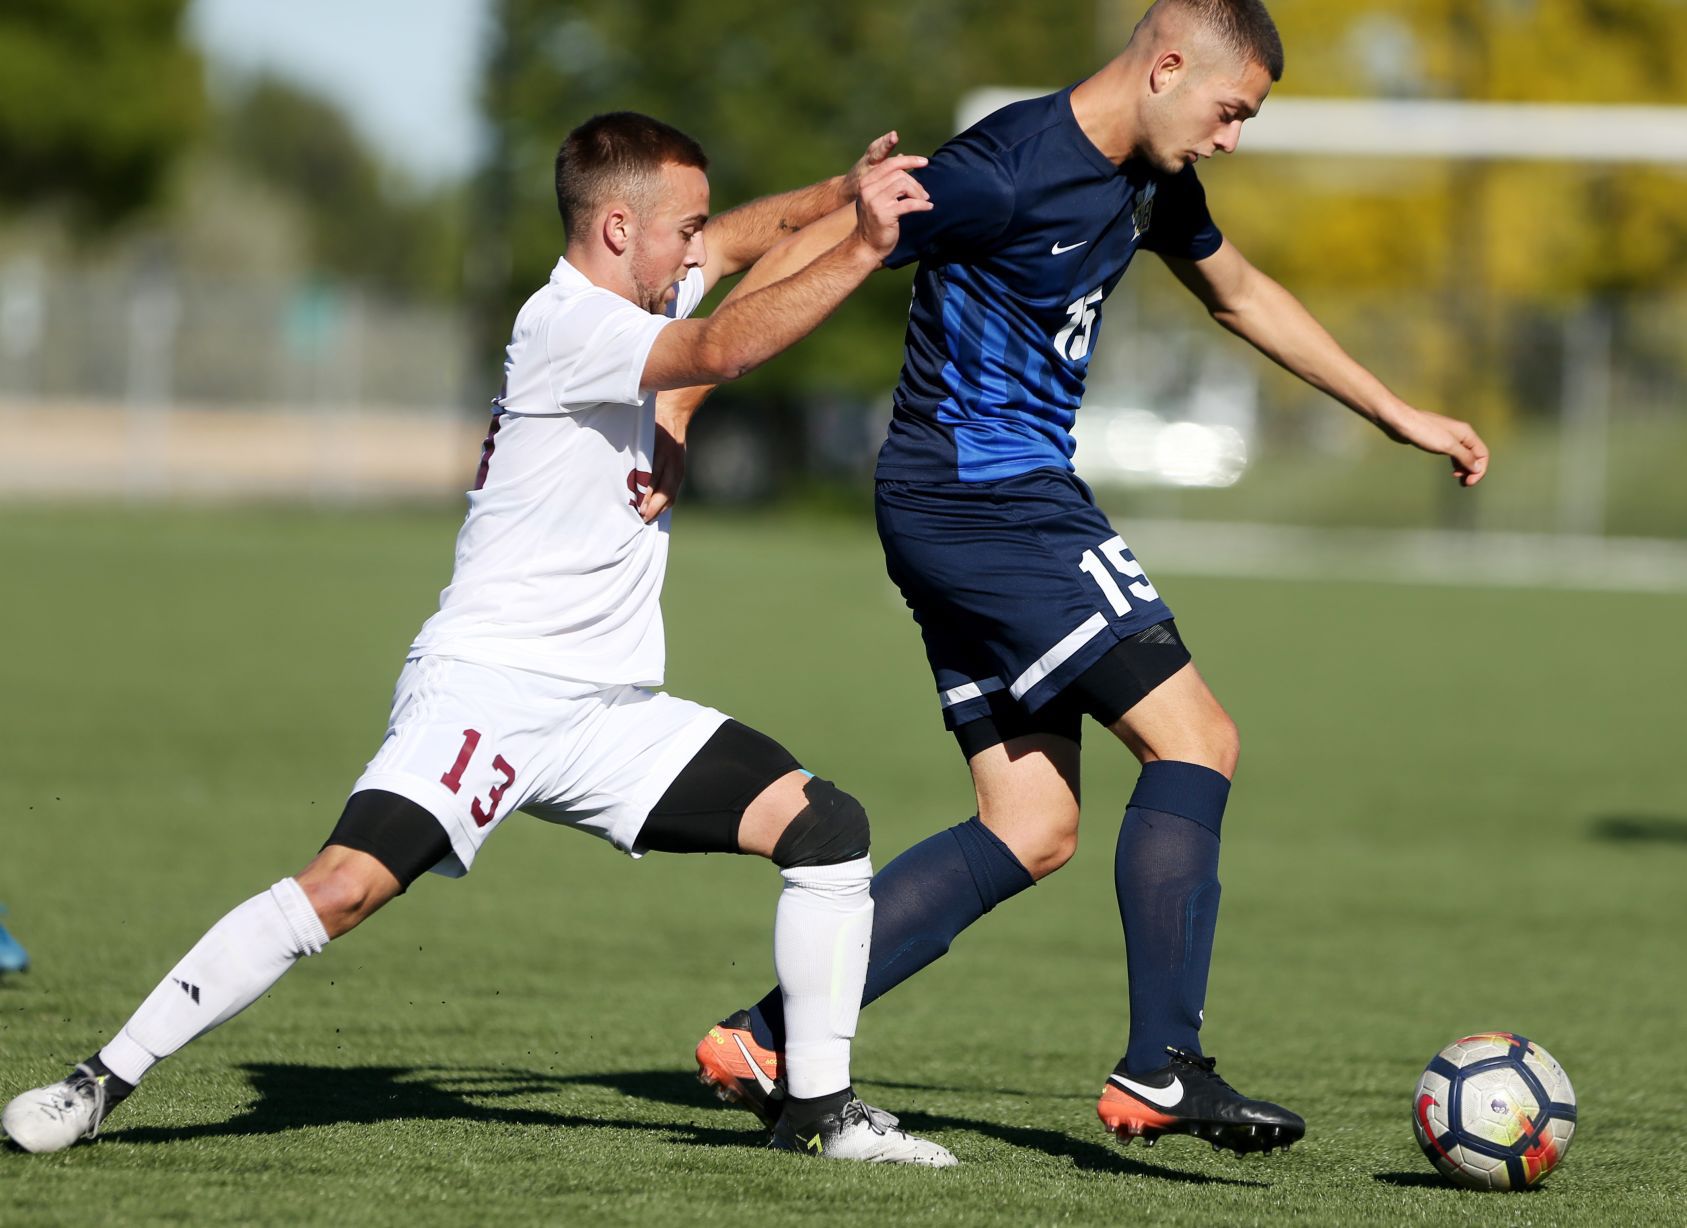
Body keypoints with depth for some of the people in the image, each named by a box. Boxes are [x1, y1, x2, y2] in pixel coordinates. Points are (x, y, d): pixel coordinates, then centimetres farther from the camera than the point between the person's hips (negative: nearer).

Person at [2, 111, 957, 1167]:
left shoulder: (624, 302, 14)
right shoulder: (567, 327, -13)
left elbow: (742, 237, 31)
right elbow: (725, 350, -26)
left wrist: (845, 193, 15)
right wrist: (864, 247, -25)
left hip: (608, 712, 9)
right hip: (487, 688, -9)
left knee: (828, 826, 0)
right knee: (346, 887, -25)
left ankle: (820, 1110, 10)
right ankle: (100, 1085, -17)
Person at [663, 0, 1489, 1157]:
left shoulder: (1149, 181, 11)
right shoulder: (1007, 172, -19)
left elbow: (1241, 293, 28)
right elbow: (810, 257, -17)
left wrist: (1402, 416, 32)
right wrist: (675, 409, -17)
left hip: (1017, 504, 10)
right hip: (982, 494, -10)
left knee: (1033, 829, 5)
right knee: (1195, 740, -10)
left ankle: (767, 1039, 2)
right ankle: (1162, 1070, -8)